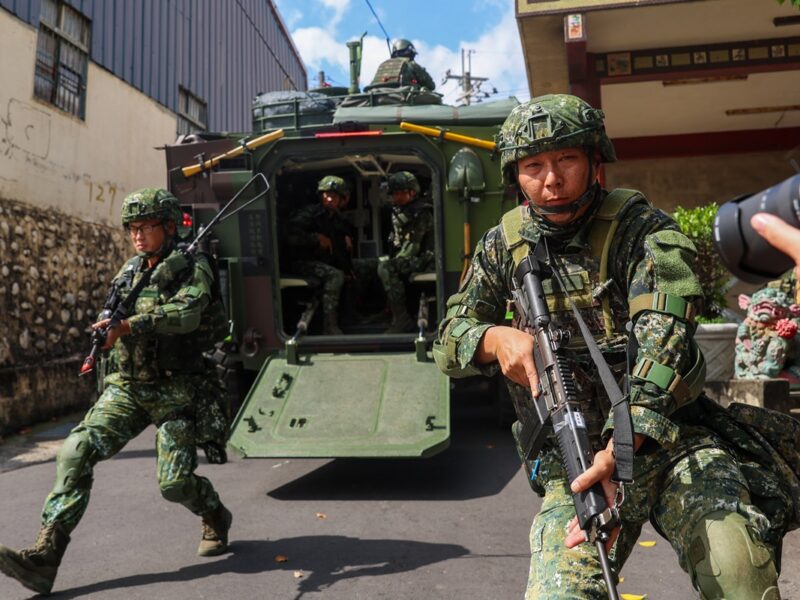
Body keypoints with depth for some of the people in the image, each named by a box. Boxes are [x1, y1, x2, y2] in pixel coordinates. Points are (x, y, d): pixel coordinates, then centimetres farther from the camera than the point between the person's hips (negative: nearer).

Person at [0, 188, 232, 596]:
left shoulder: (192, 269, -7)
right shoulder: (128, 272, 12)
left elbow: (187, 313, -27)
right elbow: (111, 321, 24)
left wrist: (127, 325, -37)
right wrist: (106, 333, 2)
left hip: (173, 392, -5)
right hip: (126, 387, 5)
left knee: (175, 483, -6)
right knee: (76, 452, -13)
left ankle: (215, 519, 26)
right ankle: (44, 556, -9)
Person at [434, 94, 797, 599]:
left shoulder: (644, 230, -7)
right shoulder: (505, 245, 5)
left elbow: (662, 339, -22)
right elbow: (450, 341, 8)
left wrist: (618, 453, -36)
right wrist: (496, 338, -16)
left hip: (669, 439, -1)